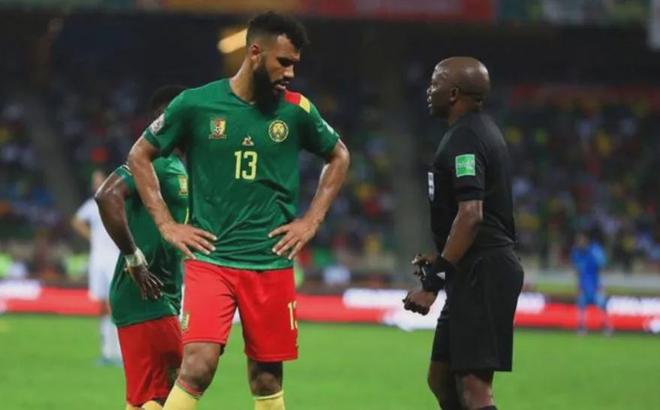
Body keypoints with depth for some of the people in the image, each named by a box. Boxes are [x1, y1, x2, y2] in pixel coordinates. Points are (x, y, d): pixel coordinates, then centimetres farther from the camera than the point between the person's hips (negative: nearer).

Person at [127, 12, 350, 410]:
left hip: (271, 262, 3)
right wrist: (167, 224, 1)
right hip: (209, 259, -3)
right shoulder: (195, 104, -4)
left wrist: (312, 220, 9)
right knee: (197, 367, -17)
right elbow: (140, 156, 8)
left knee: (267, 378, 7)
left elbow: (339, 157, 19)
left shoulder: (297, 111, 2)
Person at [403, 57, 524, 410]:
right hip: (482, 269, 11)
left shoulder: (464, 139, -14)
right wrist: (440, 259, 27)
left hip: (481, 274, -11)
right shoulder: (483, 131, 18)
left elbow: (470, 215, -24)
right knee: (441, 379, 15)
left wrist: (433, 281, -23)